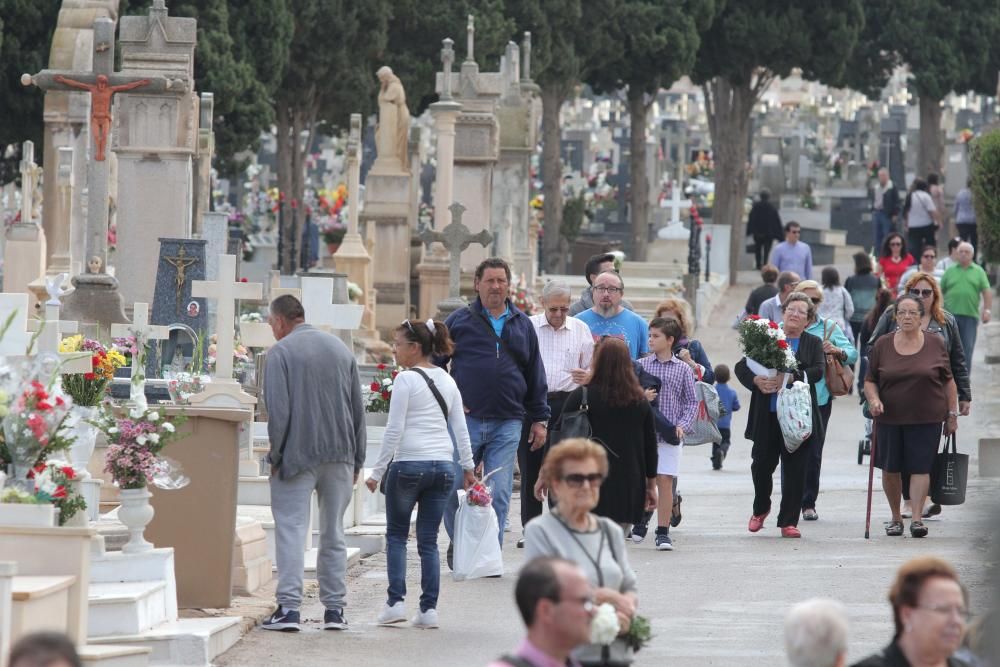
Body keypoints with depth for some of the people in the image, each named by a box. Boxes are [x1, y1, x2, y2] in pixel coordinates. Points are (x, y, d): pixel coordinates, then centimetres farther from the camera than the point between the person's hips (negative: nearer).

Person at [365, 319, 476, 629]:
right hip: (443, 465, 5)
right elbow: (461, 428, 13)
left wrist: (377, 472, -5)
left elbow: (394, 430, -10)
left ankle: (395, 601, 1)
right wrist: (468, 467, 22)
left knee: (396, 534, 9)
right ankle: (429, 609, 2)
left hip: (408, 464, -5)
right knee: (428, 540, 8)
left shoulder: (406, 380, -8)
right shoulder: (447, 381, 11)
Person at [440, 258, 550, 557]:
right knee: (453, 490, 0)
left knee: (499, 495, -2)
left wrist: (539, 419, 15)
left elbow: (535, 376, 18)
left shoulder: (522, 325, 14)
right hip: (465, 420, -1)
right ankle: (458, 544, 19)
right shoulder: (459, 321, 7)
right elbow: (435, 362, 10)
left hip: (507, 424, 1)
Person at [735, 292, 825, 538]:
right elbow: (741, 367, 5)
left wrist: (790, 378, -22)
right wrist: (756, 380, -15)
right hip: (767, 415, 0)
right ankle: (760, 509, 29)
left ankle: (788, 521, 5)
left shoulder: (813, 344, 9)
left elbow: (818, 371, -7)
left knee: (795, 469, -1)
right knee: (762, 463, 3)